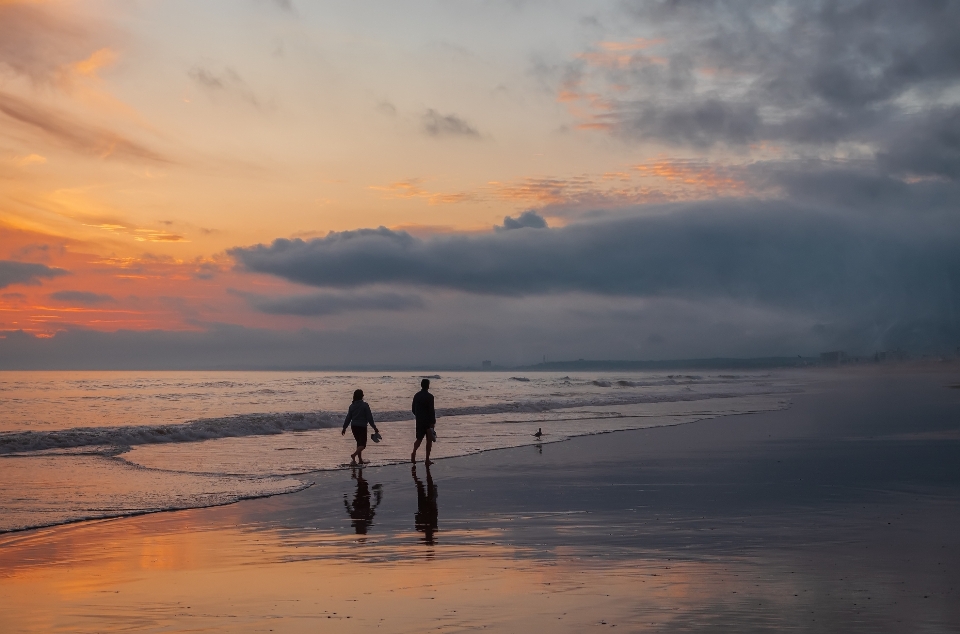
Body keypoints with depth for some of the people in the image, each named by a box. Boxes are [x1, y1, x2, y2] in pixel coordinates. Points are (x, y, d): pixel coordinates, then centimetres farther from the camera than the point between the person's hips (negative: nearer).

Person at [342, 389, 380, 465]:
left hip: (353, 427, 6)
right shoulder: (365, 405, -10)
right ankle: (354, 455, -29)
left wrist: (344, 428, 16)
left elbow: (348, 418, 7)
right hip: (362, 427, -6)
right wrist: (374, 428, -4)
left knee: (359, 443, 19)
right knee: (363, 444, -4)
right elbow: (369, 418, -10)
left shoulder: (352, 406, 4)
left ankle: (360, 459, 20)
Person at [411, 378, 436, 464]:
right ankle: (427, 460, 6)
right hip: (428, 422, -5)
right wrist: (433, 422, -14)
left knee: (419, 439, 16)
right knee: (429, 440, 6)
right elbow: (431, 410, -17)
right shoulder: (429, 396, -13)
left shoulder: (416, 396, 5)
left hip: (419, 421, 5)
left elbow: (413, 409, 11)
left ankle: (414, 453, -10)